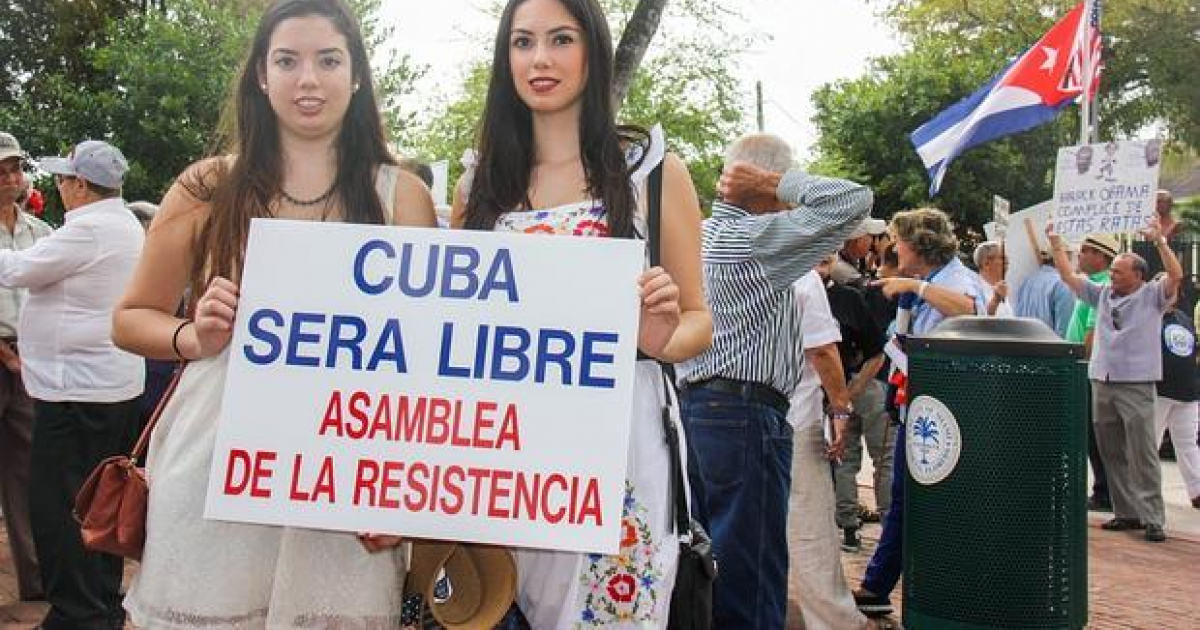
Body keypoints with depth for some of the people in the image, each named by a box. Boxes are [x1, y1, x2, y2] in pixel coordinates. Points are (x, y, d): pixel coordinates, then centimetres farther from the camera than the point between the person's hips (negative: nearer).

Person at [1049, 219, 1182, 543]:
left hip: (1136, 385, -6)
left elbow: (1176, 275, -15)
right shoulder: (1103, 294, 14)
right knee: (1112, 453, 9)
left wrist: (1159, 240, -20)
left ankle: (1152, 518, -5)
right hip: (1102, 383, 6)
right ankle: (1126, 512, 17)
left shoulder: (1151, 296, 0)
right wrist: (1056, 243, 12)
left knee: (1143, 455, -7)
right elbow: (1069, 276, 17)